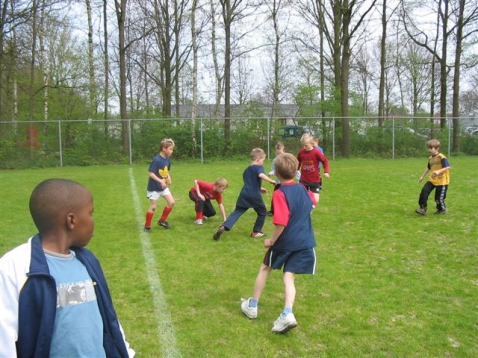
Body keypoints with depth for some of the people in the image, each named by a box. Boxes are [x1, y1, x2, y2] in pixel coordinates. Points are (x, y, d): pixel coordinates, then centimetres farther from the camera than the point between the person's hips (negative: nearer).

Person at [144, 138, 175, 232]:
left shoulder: (167, 159, 0)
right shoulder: (156, 160, -23)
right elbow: (151, 173, -24)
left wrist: (169, 178, -5)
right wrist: (161, 181, -32)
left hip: (163, 186, 7)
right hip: (154, 187, -7)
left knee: (171, 202, 4)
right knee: (153, 207, 0)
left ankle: (162, 220, 20)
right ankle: (147, 226, 16)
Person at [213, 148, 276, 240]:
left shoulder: (247, 169, 21)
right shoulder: (259, 167, -4)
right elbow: (261, 175, -27)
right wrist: (271, 181, -19)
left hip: (244, 194, 6)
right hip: (255, 196, -6)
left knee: (236, 212, 5)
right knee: (262, 213, 15)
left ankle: (223, 227, -14)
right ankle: (256, 232, 20)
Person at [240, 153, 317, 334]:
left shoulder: (280, 193, -19)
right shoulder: (302, 188, 3)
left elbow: (281, 222, -25)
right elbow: (312, 202, 25)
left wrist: (272, 240, -12)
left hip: (285, 241, -5)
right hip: (304, 242, 5)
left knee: (265, 269, 16)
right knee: (289, 276, 6)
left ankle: (252, 306, 29)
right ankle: (287, 314, -11)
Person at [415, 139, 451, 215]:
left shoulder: (442, 157, -16)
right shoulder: (430, 158, 8)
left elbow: (448, 167, -22)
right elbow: (428, 168, 24)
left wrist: (438, 171, -35)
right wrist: (422, 176, 27)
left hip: (442, 181, -7)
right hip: (432, 179, 7)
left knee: (439, 197, 0)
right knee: (424, 191, -10)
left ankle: (442, 209, 28)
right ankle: (423, 208, -2)